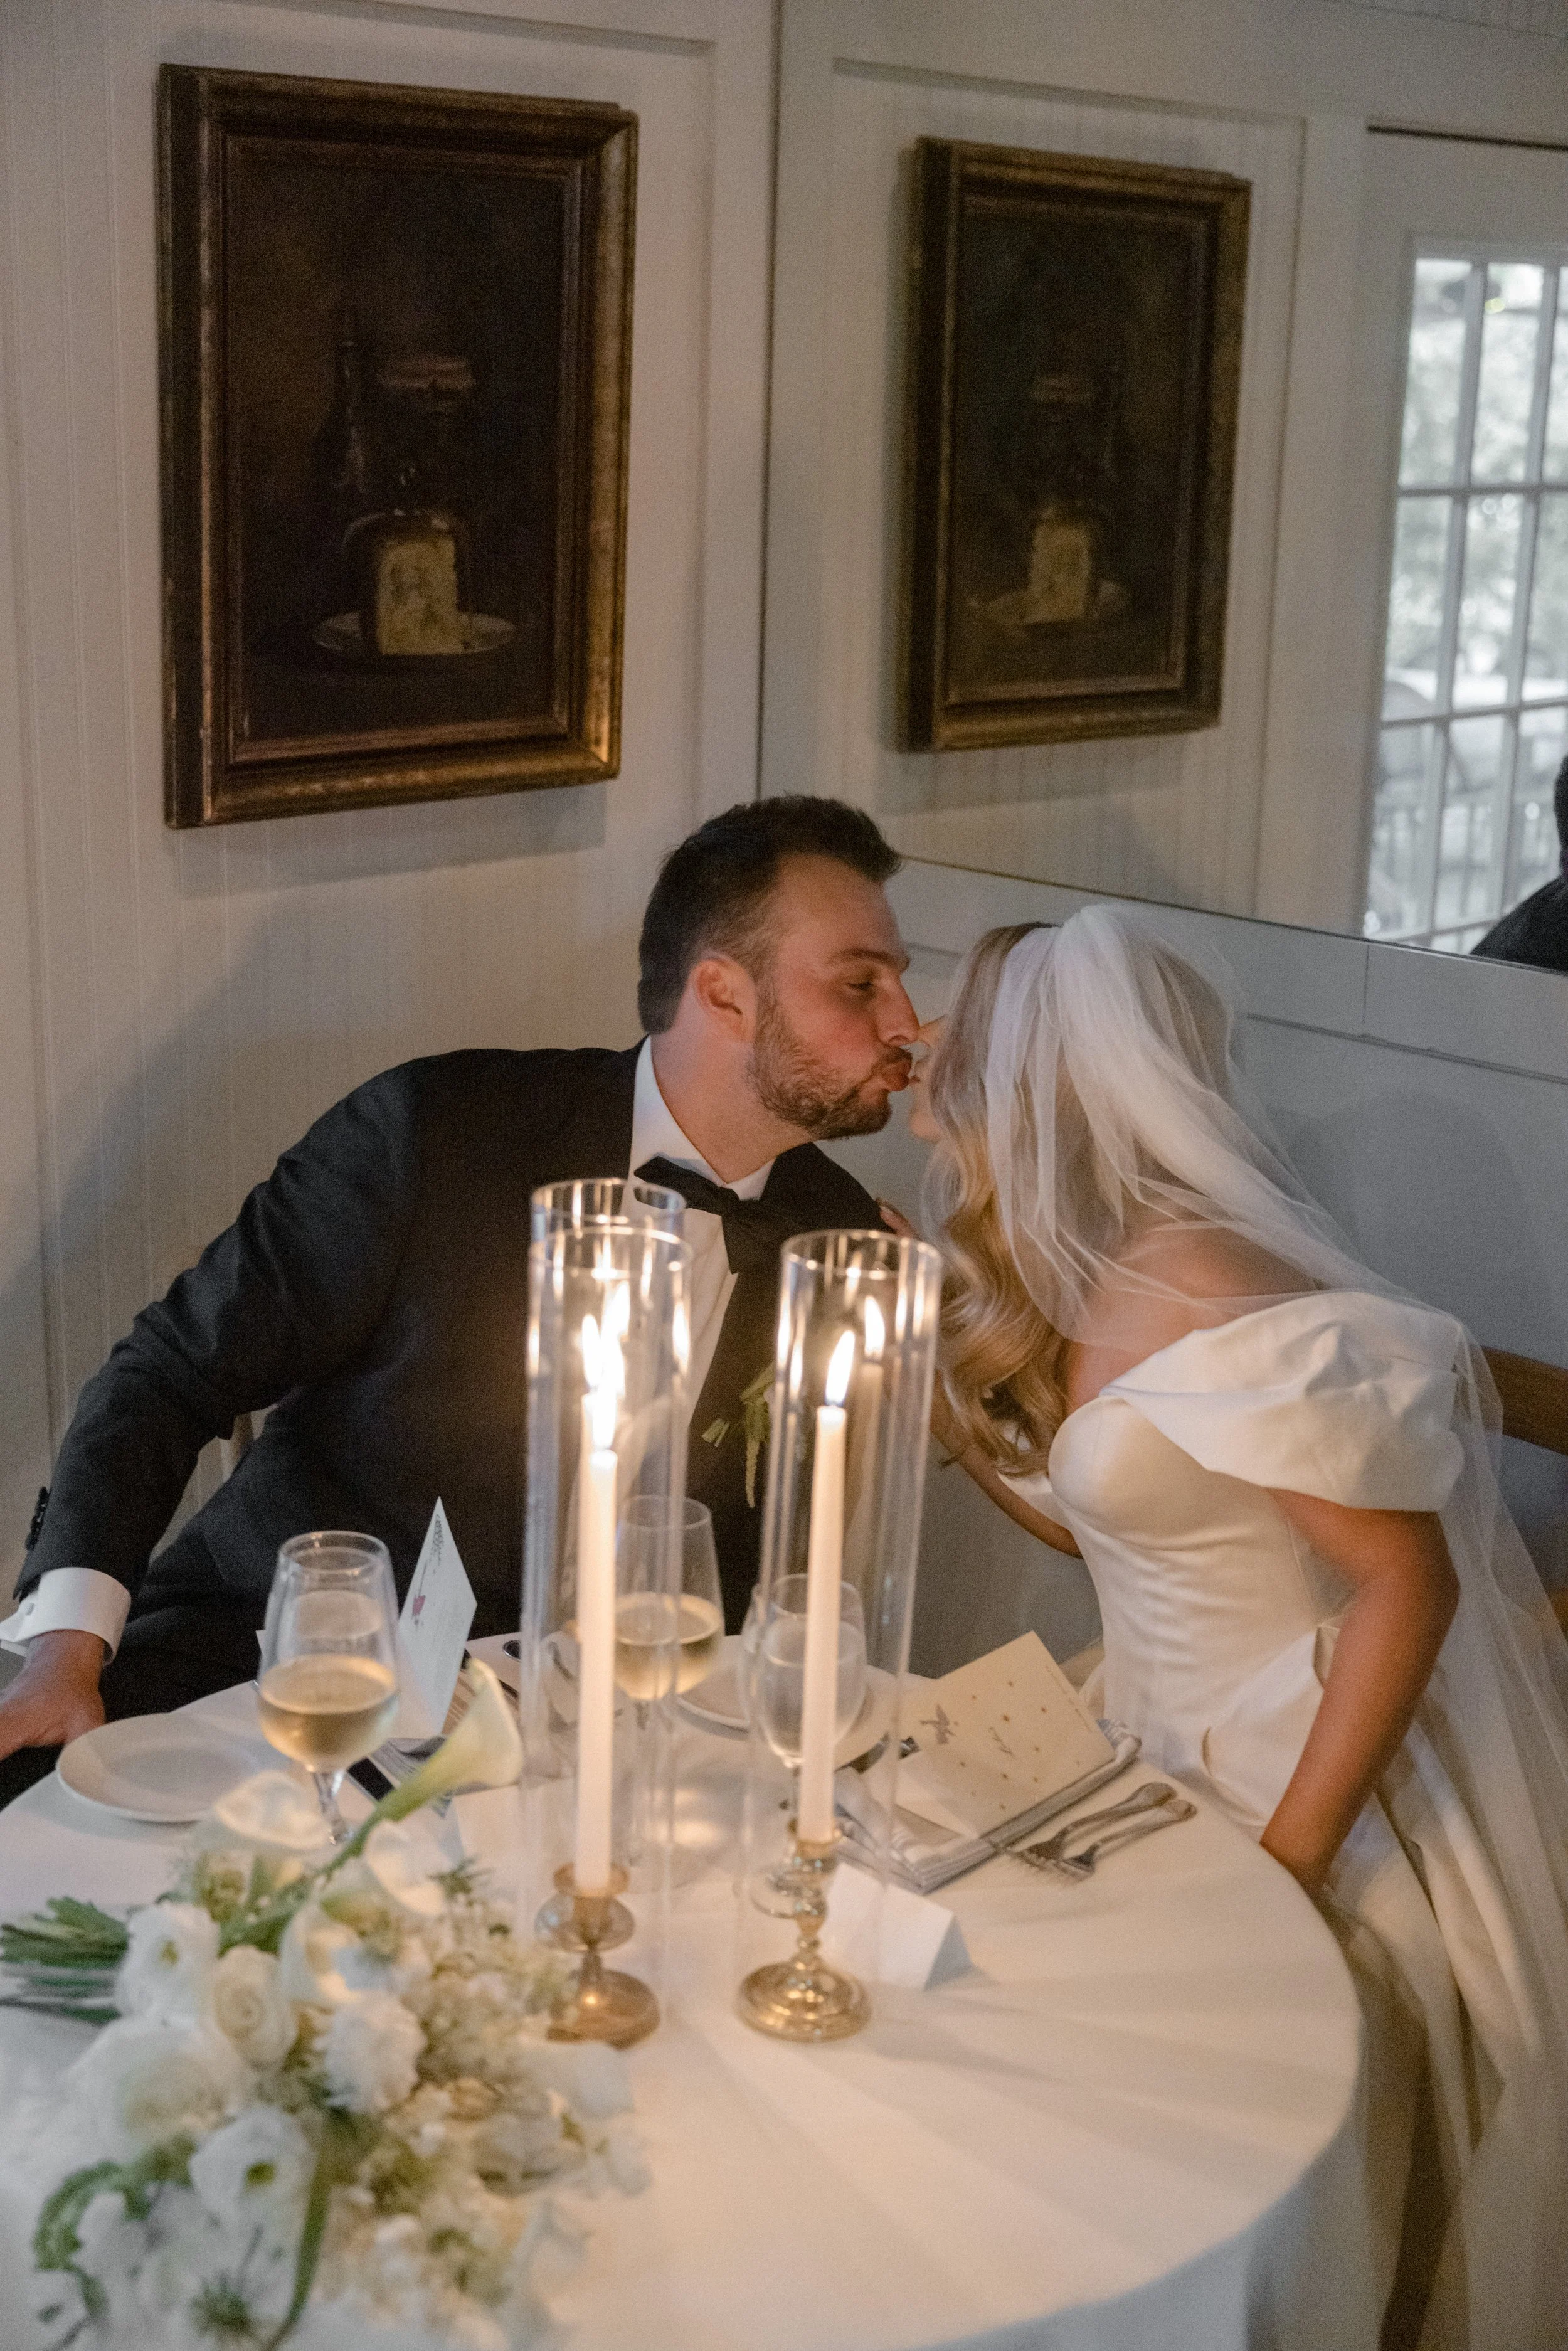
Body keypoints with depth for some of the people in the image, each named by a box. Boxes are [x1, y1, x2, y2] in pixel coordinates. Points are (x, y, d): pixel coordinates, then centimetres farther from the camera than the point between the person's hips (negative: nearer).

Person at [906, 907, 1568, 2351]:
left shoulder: (1225, 1308, -25)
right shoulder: (1085, 1283, 3)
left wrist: (1285, 1865, -22)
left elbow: (1410, 1585, -22)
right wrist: (942, 1391, 5)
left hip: (1290, 1782, -8)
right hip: (1162, 1754, 8)